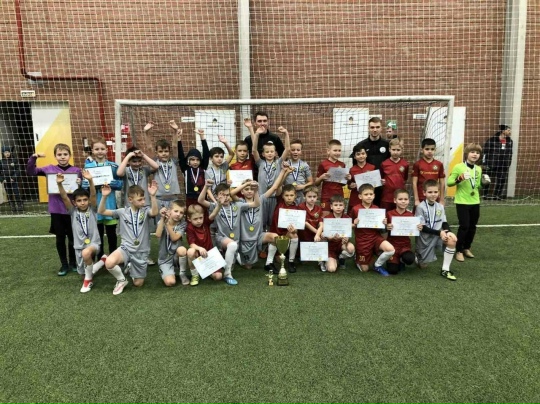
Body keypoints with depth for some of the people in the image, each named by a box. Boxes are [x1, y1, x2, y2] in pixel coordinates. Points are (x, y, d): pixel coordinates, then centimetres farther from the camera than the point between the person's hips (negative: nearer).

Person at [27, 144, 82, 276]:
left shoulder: (76, 170, -3)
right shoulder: (49, 169, 1)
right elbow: (30, 171, 2)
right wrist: (33, 157, -11)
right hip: (56, 210, 1)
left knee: (72, 237, 11)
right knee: (60, 238, 11)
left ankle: (73, 262, 29)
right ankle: (64, 264, 24)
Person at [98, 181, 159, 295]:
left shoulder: (145, 211, -4)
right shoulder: (122, 212, 1)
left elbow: (155, 212, -27)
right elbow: (101, 211, 1)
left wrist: (152, 195, -41)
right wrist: (104, 196, -16)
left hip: (141, 252, 0)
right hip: (126, 248, 0)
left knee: (138, 284, 8)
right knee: (109, 263, -33)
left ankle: (131, 268, 42)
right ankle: (121, 280, 1)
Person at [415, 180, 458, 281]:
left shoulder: (440, 207, 1)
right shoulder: (420, 207, -15)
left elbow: (444, 223, 1)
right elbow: (422, 228, -17)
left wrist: (448, 232, -21)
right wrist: (439, 232, -25)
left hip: (438, 235, 4)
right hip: (425, 238, -4)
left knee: (452, 239, -28)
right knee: (423, 266, 3)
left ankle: (445, 269, -16)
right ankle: (417, 257, 41)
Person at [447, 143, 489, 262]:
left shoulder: (479, 169, 8)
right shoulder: (458, 167, -10)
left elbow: (478, 186, 18)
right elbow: (449, 182, -12)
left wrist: (484, 183, -1)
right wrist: (458, 179, -28)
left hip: (475, 202, 6)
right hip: (462, 202, -6)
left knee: (472, 226, 12)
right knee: (464, 226, -6)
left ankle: (466, 248, 29)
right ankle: (458, 251, 8)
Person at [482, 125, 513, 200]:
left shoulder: (510, 141, 8)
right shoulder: (492, 140, -9)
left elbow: (510, 154, 16)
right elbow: (485, 152, -7)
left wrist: (508, 164, 14)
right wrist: (485, 163, -9)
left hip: (504, 166, 5)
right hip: (491, 165, -5)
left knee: (502, 180, 7)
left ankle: (496, 194, 19)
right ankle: (485, 194, 16)